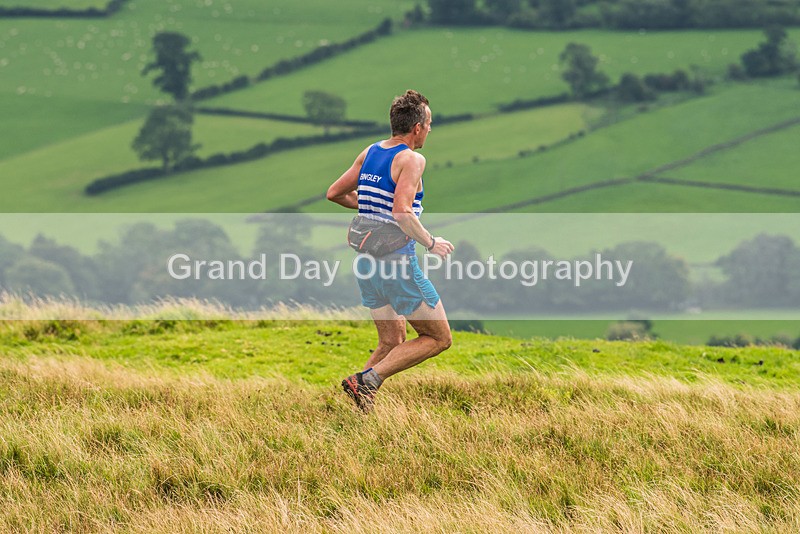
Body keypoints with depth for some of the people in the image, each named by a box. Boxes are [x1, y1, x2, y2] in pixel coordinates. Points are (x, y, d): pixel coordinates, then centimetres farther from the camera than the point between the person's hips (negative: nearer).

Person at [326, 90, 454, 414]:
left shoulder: (369, 153, 10)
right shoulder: (411, 159, -14)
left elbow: (334, 193, 16)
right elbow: (402, 213, -25)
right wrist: (431, 243, -12)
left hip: (366, 263, 8)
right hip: (397, 262, -8)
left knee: (392, 342, 19)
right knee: (439, 338, 2)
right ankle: (370, 378, -12)